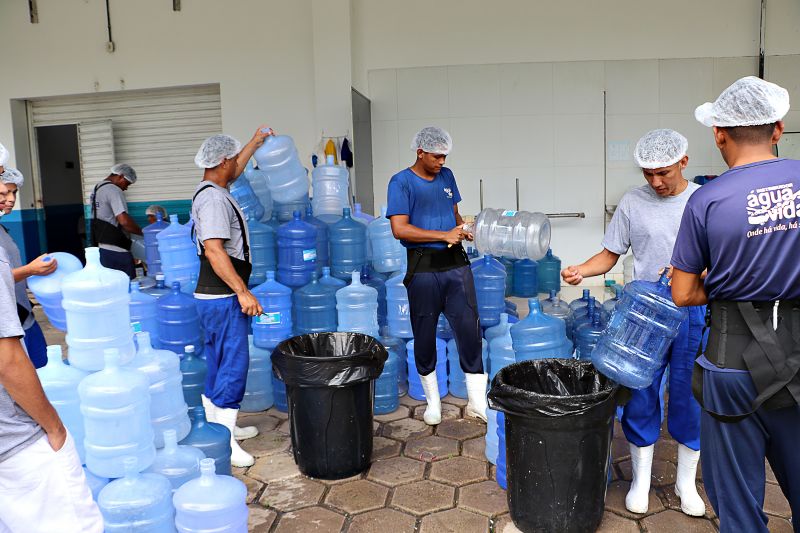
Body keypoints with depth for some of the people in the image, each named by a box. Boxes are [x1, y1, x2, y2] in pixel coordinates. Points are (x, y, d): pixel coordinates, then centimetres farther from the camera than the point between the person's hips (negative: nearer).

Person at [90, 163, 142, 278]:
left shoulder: (96, 188, 18)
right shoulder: (114, 190, -13)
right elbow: (124, 220, -23)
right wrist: (142, 232, -11)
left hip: (101, 247, 10)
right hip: (116, 251, -10)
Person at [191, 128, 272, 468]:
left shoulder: (211, 191, 13)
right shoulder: (214, 199, -18)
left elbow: (235, 171, 35)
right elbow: (214, 250, -27)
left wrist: (255, 142, 44)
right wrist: (242, 291, -28)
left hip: (215, 297, 11)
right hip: (222, 298, -11)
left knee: (219, 364, 17)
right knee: (234, 365, -7)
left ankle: (218, 427, 29)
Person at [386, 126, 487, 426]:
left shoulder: (446, 176, 13)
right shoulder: (401, 182, -6)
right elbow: (399, 229, -15)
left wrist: (461, 229, 2)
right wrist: (443, 235, -16)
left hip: (456, 263, 5)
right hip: (424, 268, -4)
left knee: (469, 330, 0)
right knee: (425, 335, 7)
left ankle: (478, 403, 11)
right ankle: (433, 401, 24)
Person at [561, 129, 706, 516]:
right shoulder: (632, 202, 0)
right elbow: (610, 255, 5)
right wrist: (580, 271, -14)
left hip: (693, 313, 0)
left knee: (689, 397, 10)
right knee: (640, 397, 5)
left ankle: (686, 482, 30)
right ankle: (641, 479, 25)